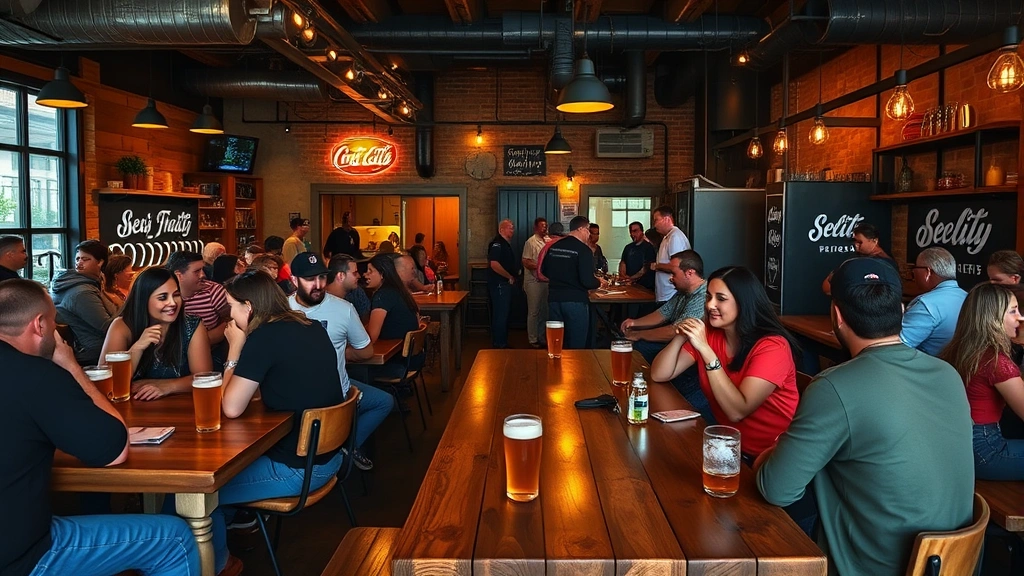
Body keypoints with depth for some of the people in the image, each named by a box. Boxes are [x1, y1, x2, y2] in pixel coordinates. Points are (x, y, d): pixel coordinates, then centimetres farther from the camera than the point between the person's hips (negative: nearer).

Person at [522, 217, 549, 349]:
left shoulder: (548, 241, 10)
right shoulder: (531, 242, -9)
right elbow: (525, 262, -15)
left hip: (546, 280, 6)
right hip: (534, 281, -6)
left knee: (544, 311, 12)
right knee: (534, 312, 1)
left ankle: (542, 338, 23)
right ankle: (533, 340, 10)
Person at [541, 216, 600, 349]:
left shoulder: (554, 246, 7)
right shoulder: (583, 250, -12)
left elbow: (544, 271, 18)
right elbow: (587, 281, -18)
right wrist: (599, 282, 2)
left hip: (554, 299, 6)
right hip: (576, 301, -6)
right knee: (576, 346, 4)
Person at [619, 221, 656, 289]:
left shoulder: (648, 247, -4)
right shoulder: (628, 247, 16)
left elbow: (646, 268, -12)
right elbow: (623, 263, 10)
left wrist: (632, 278, -17)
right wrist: (623, 276, -9)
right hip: (629, 284, 5)